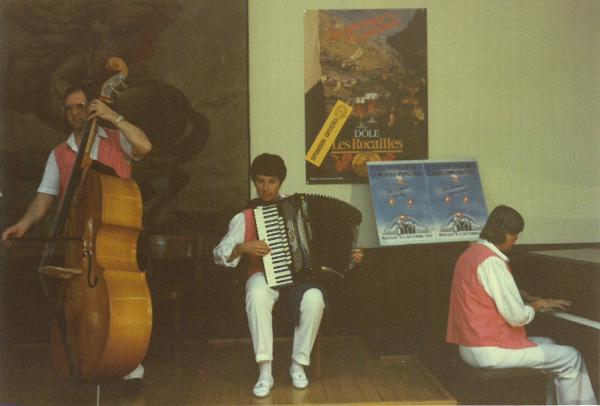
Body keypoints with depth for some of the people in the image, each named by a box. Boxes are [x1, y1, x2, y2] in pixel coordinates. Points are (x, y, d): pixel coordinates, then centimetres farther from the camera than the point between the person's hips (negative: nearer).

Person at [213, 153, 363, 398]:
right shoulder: (245, 217, 5)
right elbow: (219, 253, -1)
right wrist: (243, 248, -19)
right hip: (264, 275, -1)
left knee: (314, 298, -33)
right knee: (257, 295, -37)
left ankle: (298, 365, -13)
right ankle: (265, 372, -29)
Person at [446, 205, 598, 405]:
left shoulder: (472, 254, 10)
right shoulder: (491, 262, -21)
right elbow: (518, 317, -21)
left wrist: (539, 300, 13)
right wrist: (538, 305, -1)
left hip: (474, 345, 10)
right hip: (490, 351, -10)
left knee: (548, 344, 24)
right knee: (571, 358, 0)